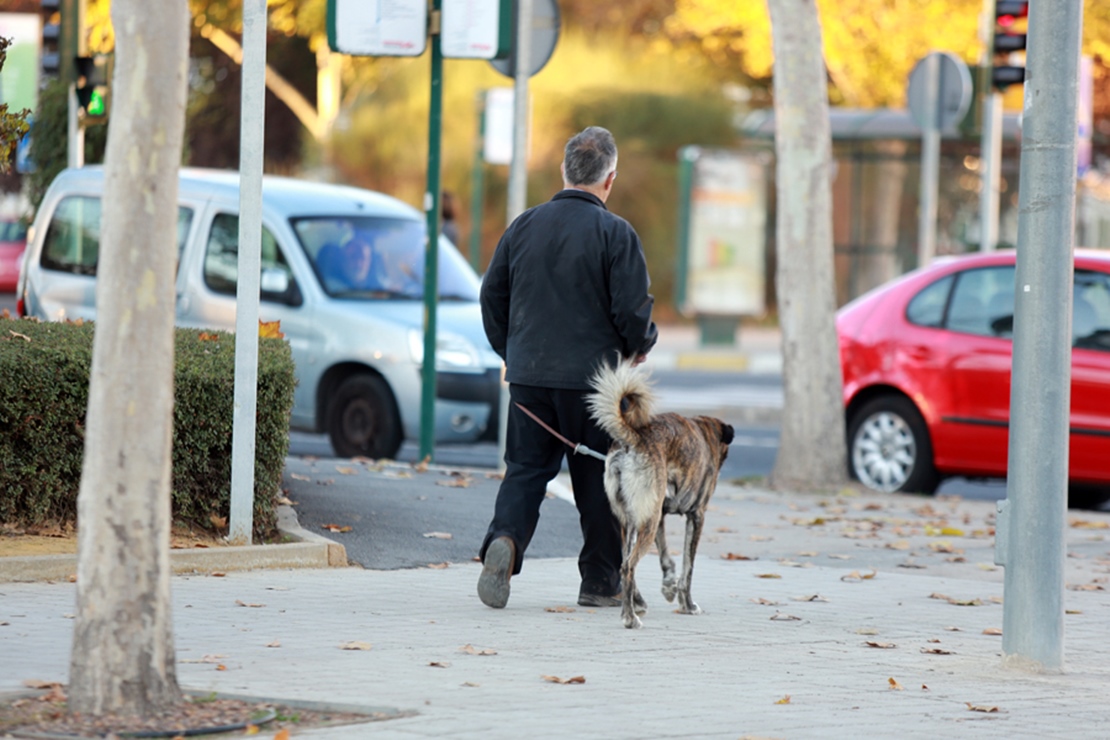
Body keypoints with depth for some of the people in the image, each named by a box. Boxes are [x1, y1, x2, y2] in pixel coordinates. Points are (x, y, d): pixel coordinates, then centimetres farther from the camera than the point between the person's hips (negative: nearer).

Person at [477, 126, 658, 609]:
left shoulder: (524, 226, 5)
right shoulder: (615, 234, -10)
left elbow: (492, 295, 11)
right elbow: (632, 309, -11)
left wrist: (511, 352, 24)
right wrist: (640, 346, 10)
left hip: (529, 374, 3)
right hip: (594, 378, -3)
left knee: (526, 469, 7)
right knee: (598, 479, 7)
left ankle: (504, 540, -20)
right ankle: (600, 582, 14)